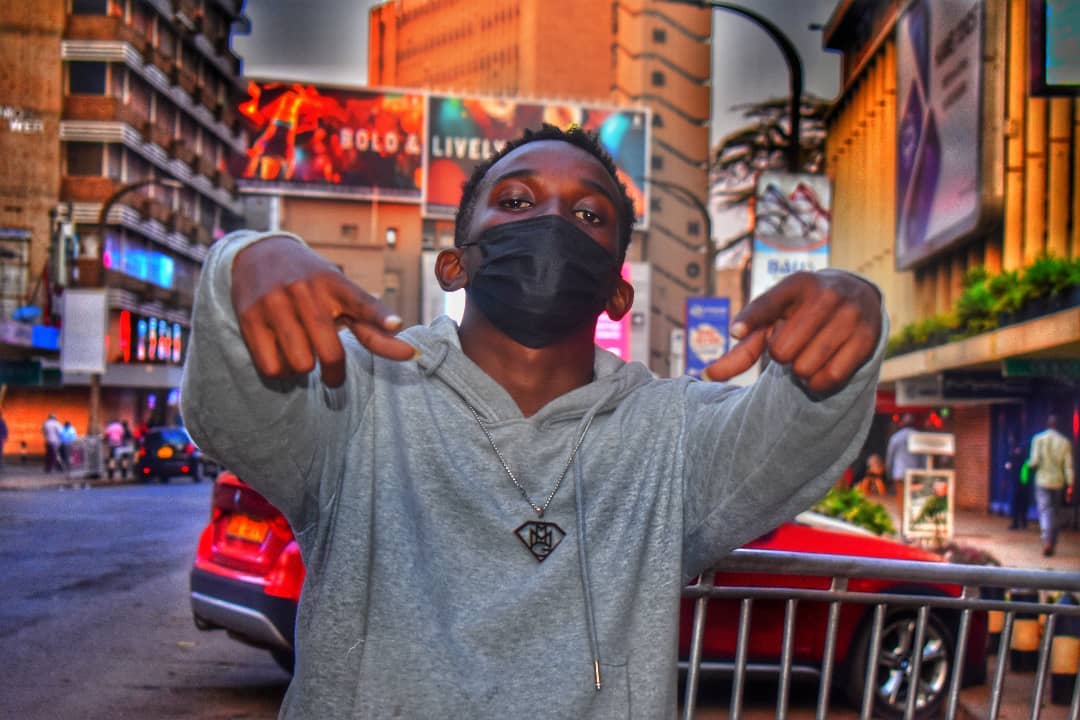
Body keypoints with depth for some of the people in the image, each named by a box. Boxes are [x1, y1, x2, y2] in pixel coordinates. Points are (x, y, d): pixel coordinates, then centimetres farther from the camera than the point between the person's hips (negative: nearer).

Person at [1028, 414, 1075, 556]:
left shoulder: (1038, 439, -7)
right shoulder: (1065, 442, 0)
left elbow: (1034, 461, -14)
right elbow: (1068, 466, -1)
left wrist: (1029, 463, 9)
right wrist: (1069, 486, 1)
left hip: (1042, 481, -3)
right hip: (1058, 482, 3)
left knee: (1045, 512, -6)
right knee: (1054, 514, 14)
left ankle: (1047, 541, -26)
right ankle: (1052, 544, 18)